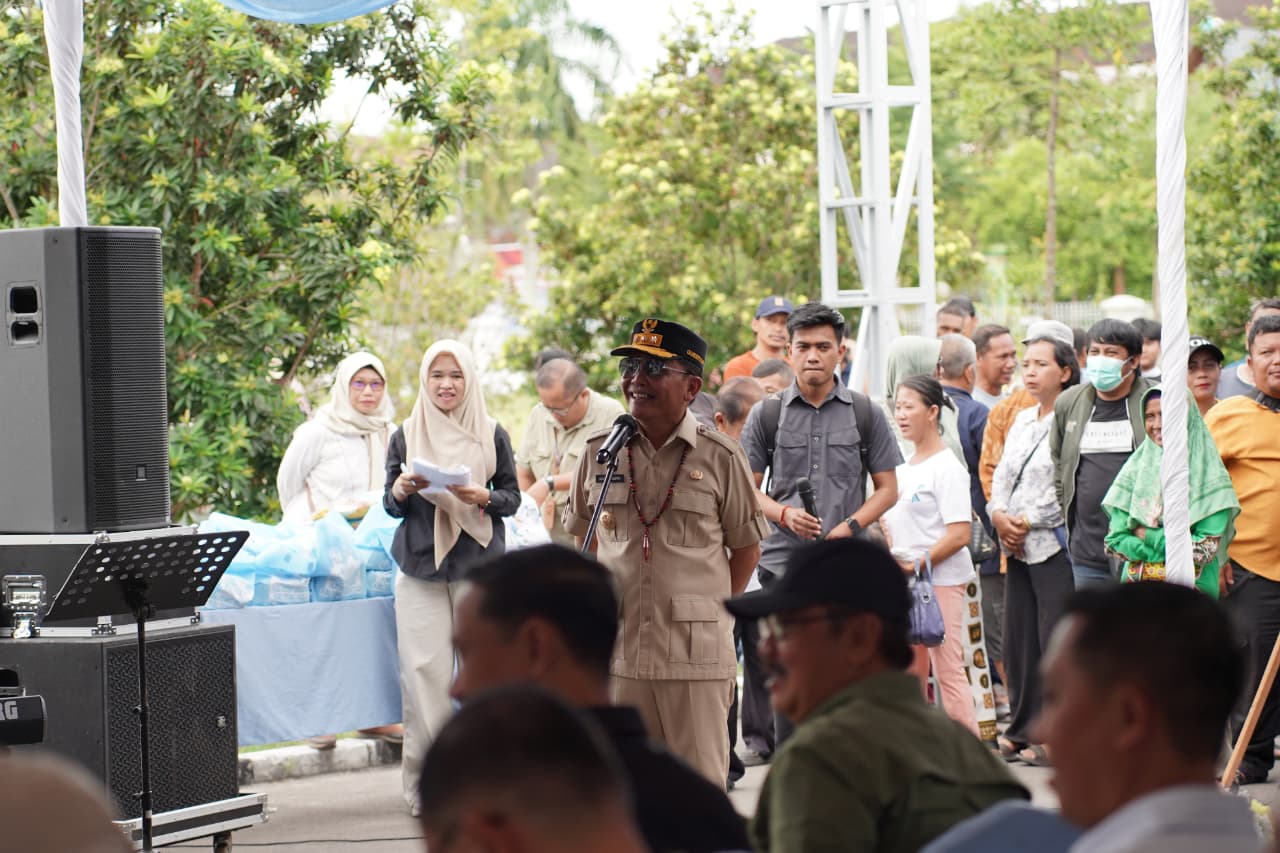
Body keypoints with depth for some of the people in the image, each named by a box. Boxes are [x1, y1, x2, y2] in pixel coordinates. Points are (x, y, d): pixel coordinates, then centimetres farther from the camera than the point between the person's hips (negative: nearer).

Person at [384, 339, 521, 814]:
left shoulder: (491, 435, 6)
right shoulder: (406, 436, 8)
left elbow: (513, 498, 7)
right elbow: (392, 507, 11)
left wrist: (483, 497, -13)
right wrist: (401, 491, -12)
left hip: (479, 564, 0)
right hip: (420, 566, 0)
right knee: (425, 671, -6)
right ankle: (426, 778, -1)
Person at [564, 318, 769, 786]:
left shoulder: (720, 457, -1)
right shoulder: (600, 451, 7)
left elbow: (746, 544, 7)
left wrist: (716, 610, 1)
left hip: (696, 651, -3)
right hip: (617, 646, 3)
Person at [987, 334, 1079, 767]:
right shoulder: (1022, 420, 17)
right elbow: (1002, 474, 18)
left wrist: (1027, 522, -12)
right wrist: (1000, 516, 0)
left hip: (1054, 544, -8)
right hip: (1017, 548, 8)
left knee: (1056, 640, -6)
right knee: (1018, 639, 10)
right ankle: (1022, 730, 18)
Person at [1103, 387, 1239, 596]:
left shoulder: (1209, 474, 1)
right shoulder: (1136, 467, 10)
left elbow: (1208, 547, -5)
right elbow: (1114, 539, 5)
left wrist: (1148, 535, -5)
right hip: (1136, 584, 3)